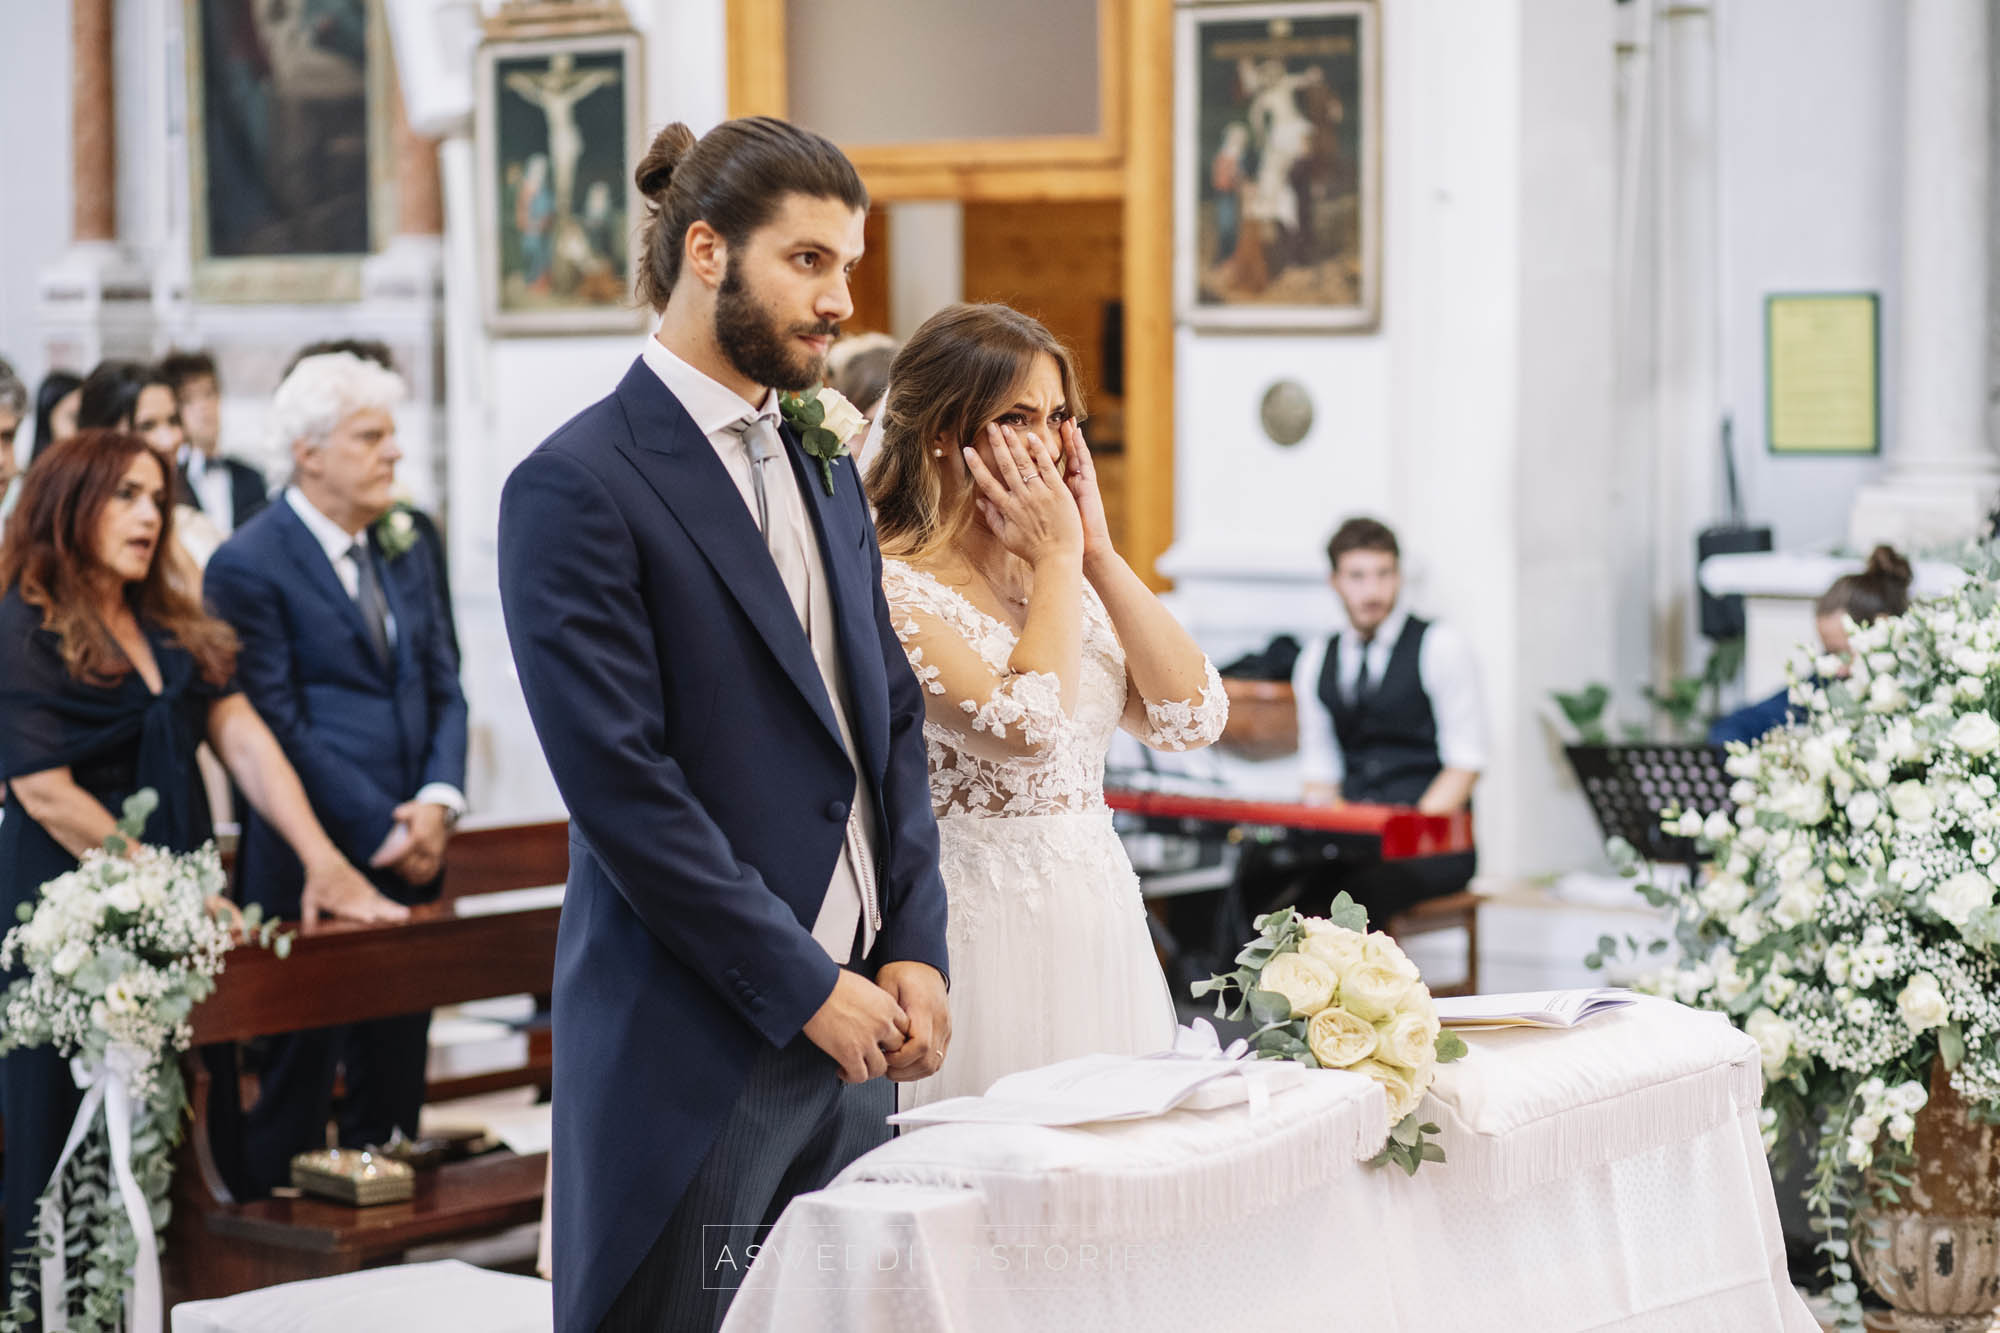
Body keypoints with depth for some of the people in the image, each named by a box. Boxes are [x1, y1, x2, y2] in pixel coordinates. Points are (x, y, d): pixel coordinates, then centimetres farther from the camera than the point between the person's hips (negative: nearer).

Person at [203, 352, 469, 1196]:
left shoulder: (403, 551, 13)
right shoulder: (248, 566, -9)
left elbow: (443, 690, 13)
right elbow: (277, 727, -13)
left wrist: (439, 801, -5)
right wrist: (382, 830, -15)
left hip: (409, 855, 7)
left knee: (395, 1069, 11)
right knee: (299, 1072, 1)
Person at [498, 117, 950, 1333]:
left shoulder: (824, 469, 15)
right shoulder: (580, 487, -10)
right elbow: (623, 783, -16)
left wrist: (914, 948, 4)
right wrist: (804, 985, -13)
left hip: (852, 1019, 7)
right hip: (695, 1048, -7)